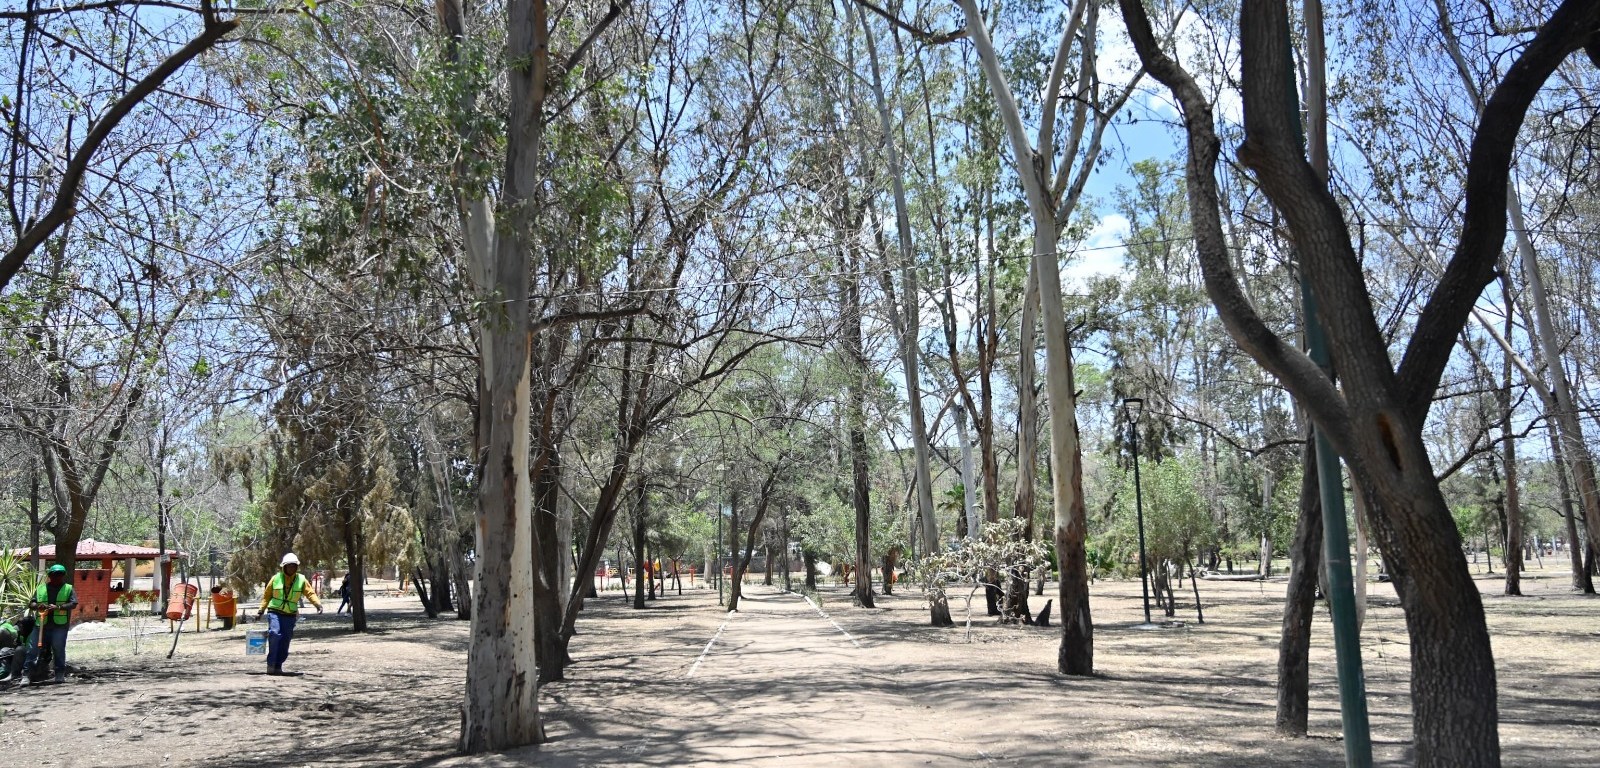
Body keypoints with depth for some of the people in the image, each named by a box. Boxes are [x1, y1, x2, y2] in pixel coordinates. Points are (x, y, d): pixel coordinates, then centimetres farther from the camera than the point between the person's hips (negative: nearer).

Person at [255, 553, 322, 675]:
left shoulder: (301, 580, 3)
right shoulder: (276, 578, 1)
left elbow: (310, 593, -4)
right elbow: (266, 596, 9)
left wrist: (318, 604, -21)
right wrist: (260, 611, 5)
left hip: (290, 615, 2)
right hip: (275, 612, -2)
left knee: (285, 641, 3)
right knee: (274, 633, -23)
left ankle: (278, 665, 16)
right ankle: (271, 664, -12)